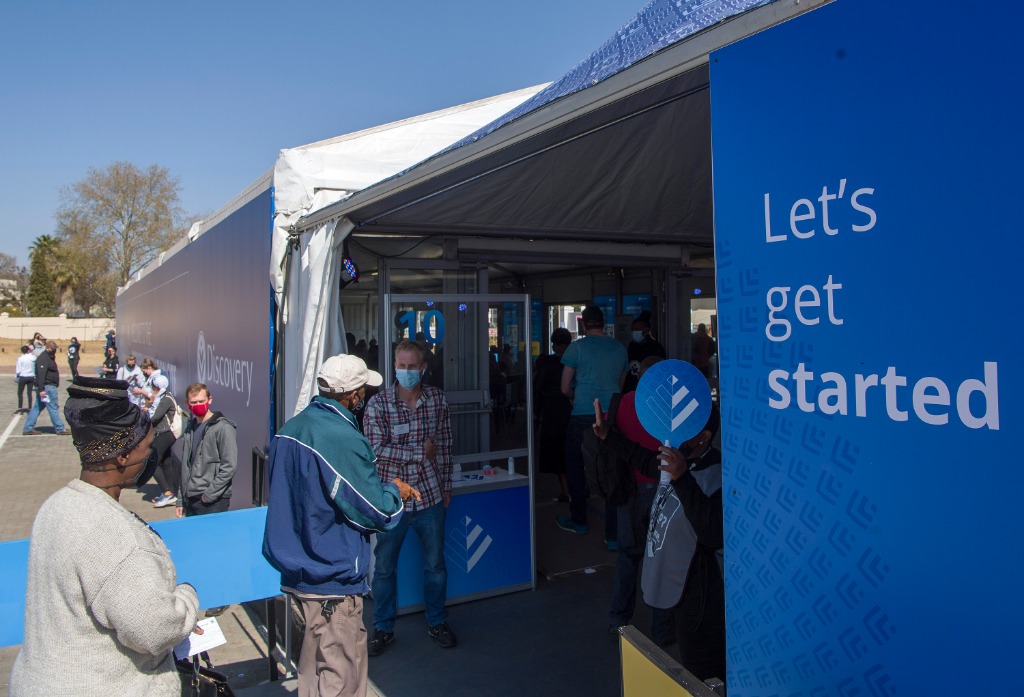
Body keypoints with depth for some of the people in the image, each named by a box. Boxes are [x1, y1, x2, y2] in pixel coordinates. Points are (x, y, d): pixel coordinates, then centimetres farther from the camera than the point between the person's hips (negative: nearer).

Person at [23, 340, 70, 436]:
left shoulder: (48, 357, 18)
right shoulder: (43, 358, -15)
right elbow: (41, 374, -24)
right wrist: (41, 389, -29)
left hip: (48, 386, 10)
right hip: (47, 387, -10)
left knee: (37, 407, 11)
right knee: (53, 408, -4)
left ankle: (28, 428, 14)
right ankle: (60, 429, 1)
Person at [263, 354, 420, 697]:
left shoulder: (289, 429, 5)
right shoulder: (343, 438, -23)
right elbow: (378, 512, -18)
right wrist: (395, 491, 4)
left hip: (296, 570, 9)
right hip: (332, 576, -9)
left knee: (314, 662, 23)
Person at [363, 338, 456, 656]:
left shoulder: (437, 399, -1)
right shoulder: (378, 403, -9)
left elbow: (445, 445, 7)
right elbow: (376, 449, -17)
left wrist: (446, 485, 8)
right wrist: (419, 452, -16)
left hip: (430, 494, 2)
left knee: (435, 563, 15)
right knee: (384, 566, 11)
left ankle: (437, 622, 35)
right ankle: (383, 628, 30)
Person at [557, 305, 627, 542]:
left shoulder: (577, 347, -3)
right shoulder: (620, 348, 8)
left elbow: (565, 388, 2)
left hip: (583, 416, -3)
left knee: (575, 467, 16)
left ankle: (579, 521, 28)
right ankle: (613, 535, 5)